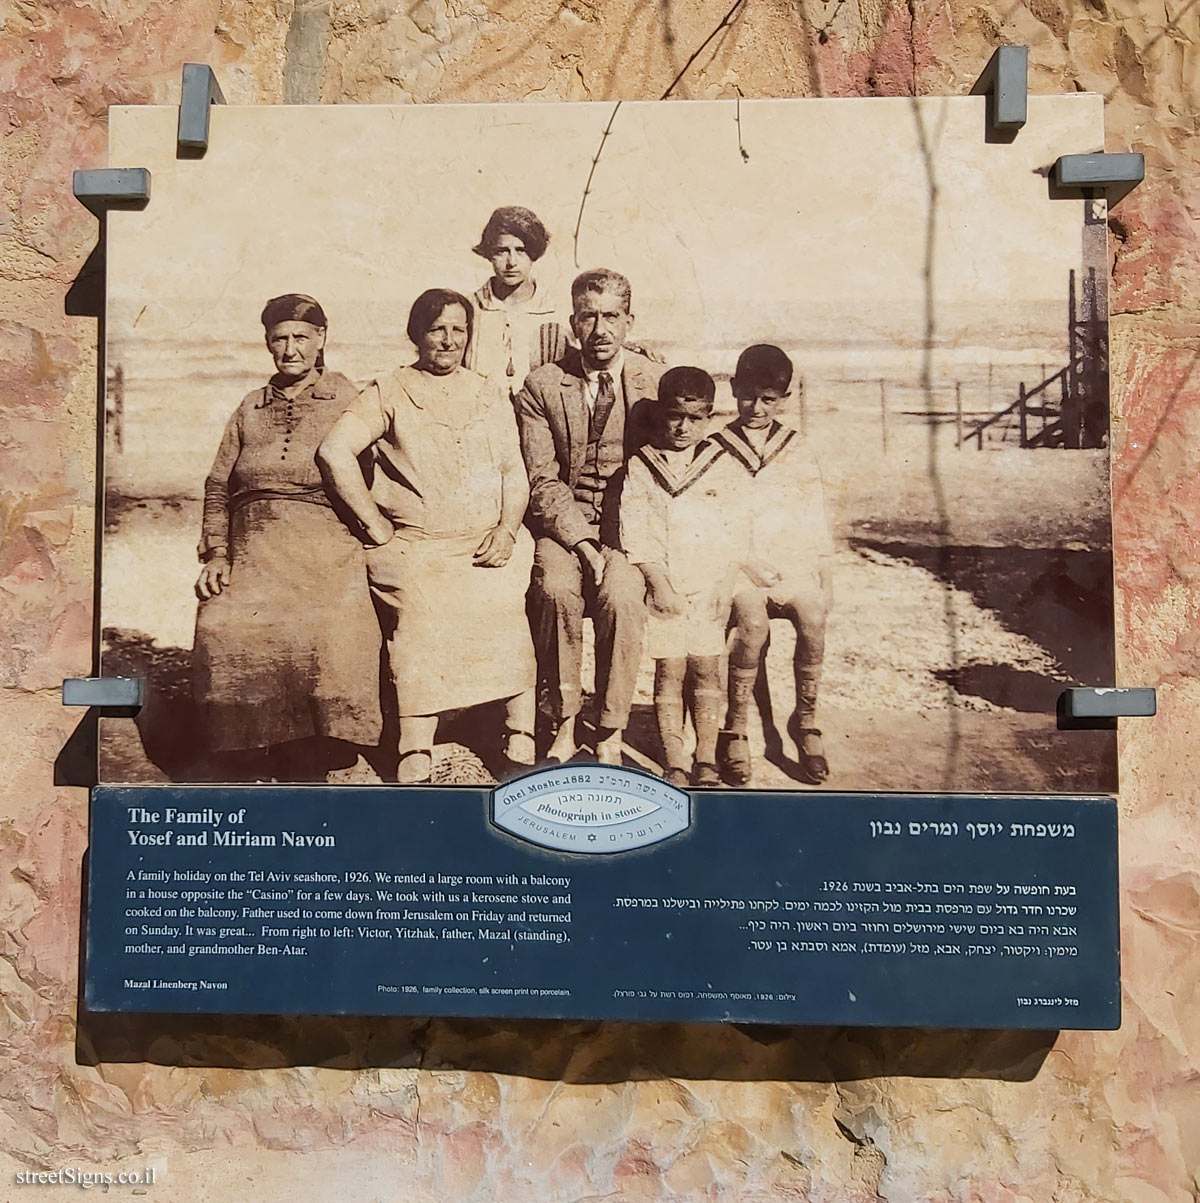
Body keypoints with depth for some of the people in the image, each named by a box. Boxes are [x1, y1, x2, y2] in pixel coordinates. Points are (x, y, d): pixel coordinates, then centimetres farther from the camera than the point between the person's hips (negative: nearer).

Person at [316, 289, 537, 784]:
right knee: (421, 611, -24)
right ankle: (415, 755, -20)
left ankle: (521, 743, -15)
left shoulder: (490, 399, 20)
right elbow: (334, 450, -6)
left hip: (489, 543, 3)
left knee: (504, 604, -20)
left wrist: (507, 529, -3)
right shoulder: (388, 393, 8)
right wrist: (375, 526, -11)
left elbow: (515, 474, 15)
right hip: (414, 545, -2)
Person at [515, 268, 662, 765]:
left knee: (622, 595, -29)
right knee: (556, 588, -30)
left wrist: (619, 546, -12)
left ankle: (610, 734, -13)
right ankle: (563, 723, -12)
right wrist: (584, 543, -17)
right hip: (563, 521, 1)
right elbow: (542, 480, -3)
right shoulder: (541, 385, 2)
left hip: (631, 524, 0)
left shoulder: (656, 383, 2)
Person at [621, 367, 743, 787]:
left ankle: (707, 758, 15)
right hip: (663, 589, -1)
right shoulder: (640, 466, 3)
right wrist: (659, 583, -11)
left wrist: (727, 583, -4)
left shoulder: (721, 464, 7)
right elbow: (636, 535, -3)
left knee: (706, 669, 3)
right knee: (669, 672, 2)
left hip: (710, 589, 1)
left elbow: (734, 531, 5)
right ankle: (674, 762, 11)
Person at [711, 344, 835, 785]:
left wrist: (826, 580, 7)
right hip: (737, 568, -2)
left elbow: (816, 521, 16)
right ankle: (735, 728, -14)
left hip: (792, 565, 2)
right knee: (753, 622, -31)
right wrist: (747, 565, -10)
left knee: (812, 618, -27)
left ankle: (805, 720, -7)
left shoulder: (796, 451, 15)